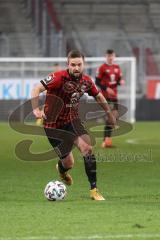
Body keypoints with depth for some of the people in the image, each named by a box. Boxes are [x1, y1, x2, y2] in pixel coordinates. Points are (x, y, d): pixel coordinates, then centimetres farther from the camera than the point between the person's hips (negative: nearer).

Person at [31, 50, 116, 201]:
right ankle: (62, 170, 40)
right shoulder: (59, 77, -22)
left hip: (72, 120, 4)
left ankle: (94, 190, -11)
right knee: (68, 162, -2)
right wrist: (36, 109, -38)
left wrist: (109, 113, 23)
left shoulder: (86, 81, -3)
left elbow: (98, 96, 17)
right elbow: (36, 90, -24)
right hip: (54, 125, -4)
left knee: (87, 148, -18)